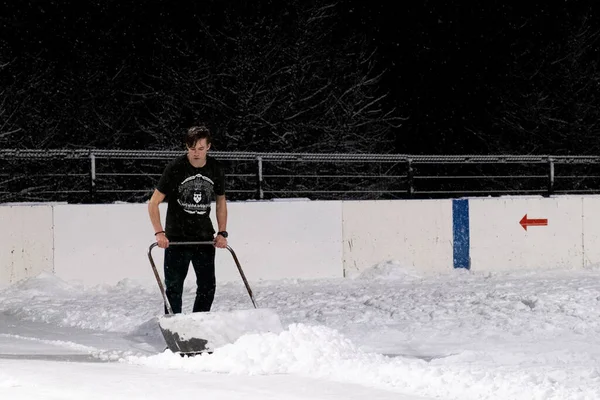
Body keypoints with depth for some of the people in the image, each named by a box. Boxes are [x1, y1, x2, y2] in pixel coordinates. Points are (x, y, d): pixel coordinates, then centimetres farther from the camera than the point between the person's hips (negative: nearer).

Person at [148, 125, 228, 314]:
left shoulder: (216, 170, 1)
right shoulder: (175, 168, -10)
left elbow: (221, 201, 16)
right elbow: (153, 203, -8)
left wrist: (222, 233, 7)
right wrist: (159, 233, -18)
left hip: (205, 237, 3)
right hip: (176, 237, -3)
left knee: (208, 286, 3)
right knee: (174, 286, -3)